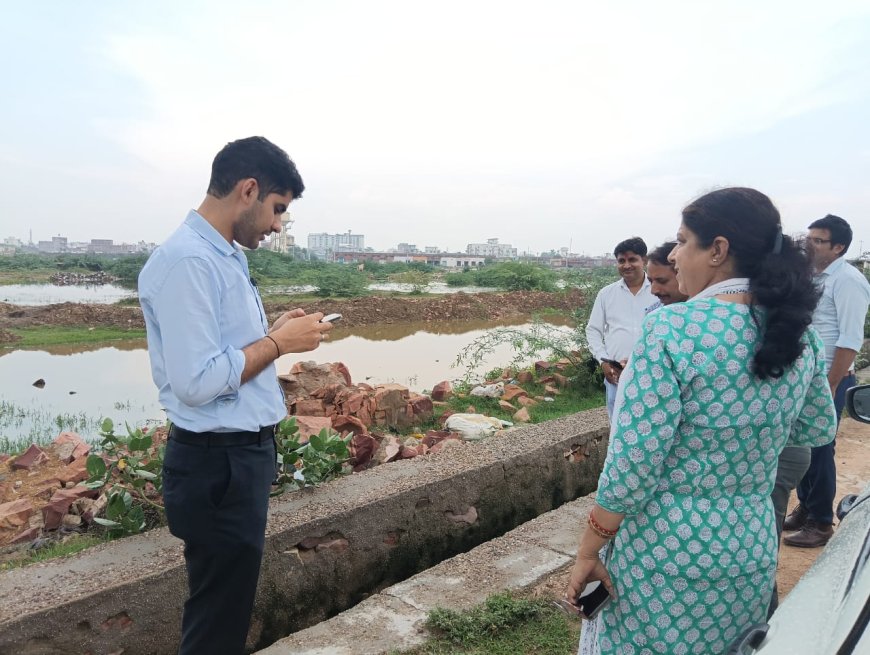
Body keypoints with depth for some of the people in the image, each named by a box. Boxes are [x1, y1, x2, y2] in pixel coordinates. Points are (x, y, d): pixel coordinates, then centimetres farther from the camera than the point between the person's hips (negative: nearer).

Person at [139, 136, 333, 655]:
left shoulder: (224, 256, 10)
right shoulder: (188, 261, -21)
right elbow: (197, 381, -26)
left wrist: (273, 333, 3)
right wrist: (278, 343, -17)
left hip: (244, 455, 10)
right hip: (218, 464, -9)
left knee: (230, 605, 24)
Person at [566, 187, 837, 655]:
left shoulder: (672, 328, -22)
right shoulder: (801, 335, -2)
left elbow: (631, 466, -22)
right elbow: (818, 430, 15)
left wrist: (586, 553, -11)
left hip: (668, 554, -6)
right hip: (753, 552, 6)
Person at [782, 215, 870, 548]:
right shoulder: (813, 277, 11)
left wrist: (830, 387, -20)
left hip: (827, 378, -8)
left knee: (819, 449, 1)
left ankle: (820, 523, 16)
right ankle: (804, 509, 29)